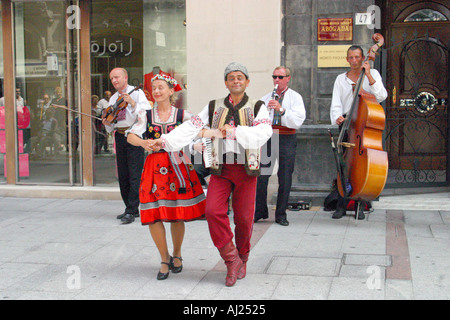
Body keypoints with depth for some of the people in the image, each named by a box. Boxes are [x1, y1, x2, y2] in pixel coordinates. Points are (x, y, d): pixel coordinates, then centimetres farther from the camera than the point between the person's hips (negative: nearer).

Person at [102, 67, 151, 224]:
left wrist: (132, 103, -23)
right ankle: (132, 209, 20)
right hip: (120, 137, 7)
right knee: (122, 176, 9)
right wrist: (107, 124, 0)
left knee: (134, 175, -9)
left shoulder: (137, 93, 0)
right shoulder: (113, 99, 18)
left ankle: (131, 211, -7)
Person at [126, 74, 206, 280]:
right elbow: (131, 135, -5)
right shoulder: (146, 116, 8)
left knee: (177, 215, 3)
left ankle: (177, 254, 28)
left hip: (177, 166, -1)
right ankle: (165, 259, 16)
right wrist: (142, 142, -26)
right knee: (153, 216, -4)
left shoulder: (182, 115, 6)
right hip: (154, 167, 1)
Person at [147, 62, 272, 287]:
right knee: (213, 210, -16)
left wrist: (235, 131, -25)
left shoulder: (257, 107, 5)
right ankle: (231, 259, -3)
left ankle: (242, 259, 24)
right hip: (221, 168, 1)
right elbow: (191, 127, 1)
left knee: (243, 217, 1)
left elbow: (263, 133, -13)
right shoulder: (213, 107, 11)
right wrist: (165, 141, -11)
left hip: (246, 169, -1)